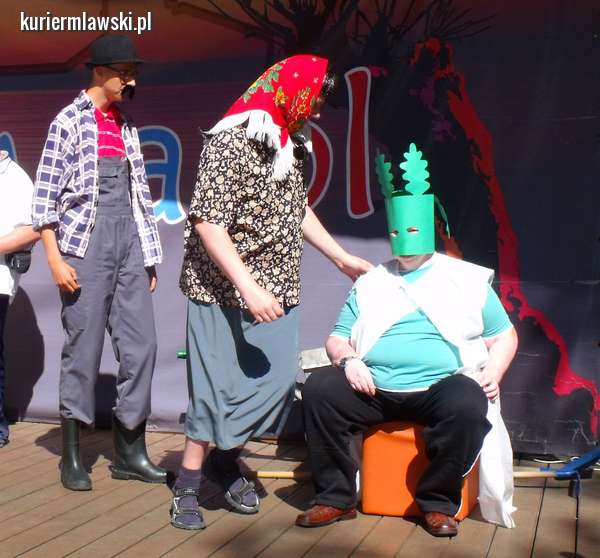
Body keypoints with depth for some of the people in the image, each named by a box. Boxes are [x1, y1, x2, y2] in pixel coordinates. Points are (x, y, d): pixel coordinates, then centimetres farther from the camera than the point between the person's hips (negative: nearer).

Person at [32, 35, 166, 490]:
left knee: (140, 346, 1)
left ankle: (130, 452, 12)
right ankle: (72, 457, 10)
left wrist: (150, 257, 14)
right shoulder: (70, 121, 0)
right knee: (83, 350, -2)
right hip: (85, 245, -5)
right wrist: (55, 258, -12)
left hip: (129, 246, 6)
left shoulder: (127, 128, 17)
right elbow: (45, 196, -5)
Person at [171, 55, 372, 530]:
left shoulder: (291, 146, 11)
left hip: (276, 293, 7)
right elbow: (207, 223, -21)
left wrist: (343, 258, 22)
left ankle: (225, 459, 28)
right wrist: (248, 286, -27)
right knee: (219, 387, -1)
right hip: (224, 292, -7)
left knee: (276, 380, 6)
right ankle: (188, 482, 16)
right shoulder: (231, 142, -15)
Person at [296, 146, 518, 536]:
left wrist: (493, 372, -5)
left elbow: (504, 335, 15)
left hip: (438, 387, -2)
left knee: (468, 406, -34)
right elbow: (338, 338, 17)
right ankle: (337, 498, -11)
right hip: (373, 387, 2)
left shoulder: (468, 280, 15)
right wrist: (348, 360, -6)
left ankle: (439, 503, -11)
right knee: (319, 389, -23)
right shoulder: (371, 283, 20)